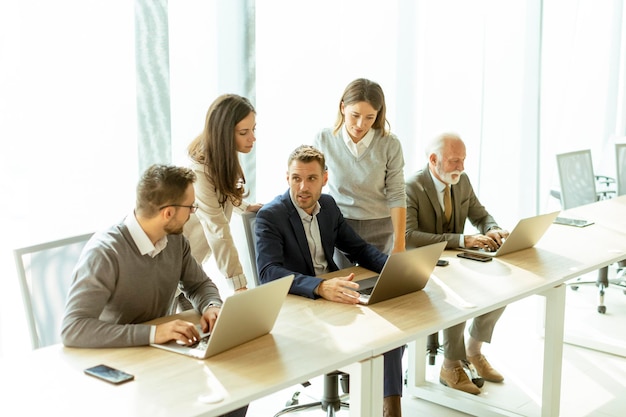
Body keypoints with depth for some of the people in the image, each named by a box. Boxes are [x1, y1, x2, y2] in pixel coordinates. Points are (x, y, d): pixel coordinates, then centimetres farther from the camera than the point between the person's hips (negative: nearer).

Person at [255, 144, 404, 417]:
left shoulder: (328, 205, 5)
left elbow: (358, 248, 12)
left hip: (333, 294, 6)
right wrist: (320, 287, -44)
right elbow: (268, 272, -28)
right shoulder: (270, 216, -15)